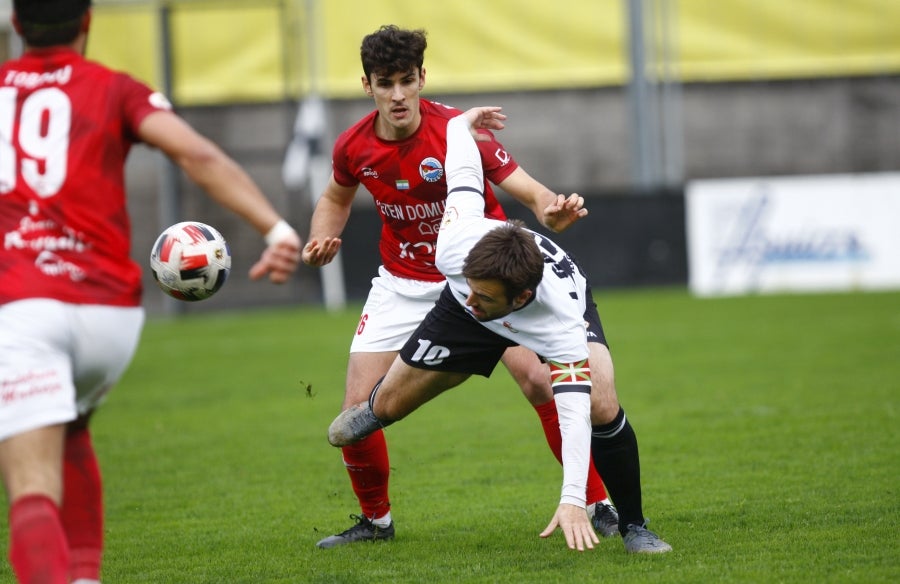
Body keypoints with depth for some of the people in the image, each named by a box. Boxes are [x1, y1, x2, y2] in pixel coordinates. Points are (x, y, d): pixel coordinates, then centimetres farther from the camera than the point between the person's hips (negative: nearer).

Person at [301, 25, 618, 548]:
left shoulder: (457, 131, -23)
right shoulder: (354, 147, -10)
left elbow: (524, 187, -30)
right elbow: (337, 196, 13)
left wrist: (551, 209, -53)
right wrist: (322, 238, -7)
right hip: (403, 283, 3)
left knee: (540, 380, -20)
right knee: (359, 408, -5)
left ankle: (599, 504, -5)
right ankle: (375, 519, 21)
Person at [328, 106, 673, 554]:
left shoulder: (562, 320, -47)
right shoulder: (458, 245, -40)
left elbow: (573, 409, -48)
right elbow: (464, 173, -21)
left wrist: (573, 500, -58)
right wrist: (460, 124, 2)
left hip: (558, 313, -3)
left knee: (601, 408, -28)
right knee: (390, 405, 6)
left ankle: (632, 526, -6)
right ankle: (372, 409, 48)